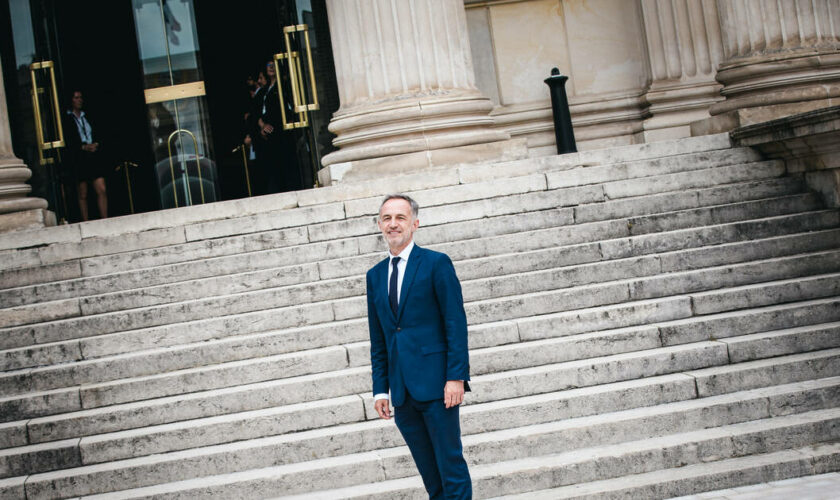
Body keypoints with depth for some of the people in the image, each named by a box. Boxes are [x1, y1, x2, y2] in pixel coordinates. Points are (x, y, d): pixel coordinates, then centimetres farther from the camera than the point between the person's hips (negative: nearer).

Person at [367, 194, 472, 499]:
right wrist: (380, 388, 11)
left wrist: (456, 377, -14)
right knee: (429, 473, 10)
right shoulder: (375, 275, 14)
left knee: (451, 463, -3)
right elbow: (377, 339, 16)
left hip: (436, 383, -5)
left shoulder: (436, 264, -2)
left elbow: (456, 323, -6)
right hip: (402, 390, 5)